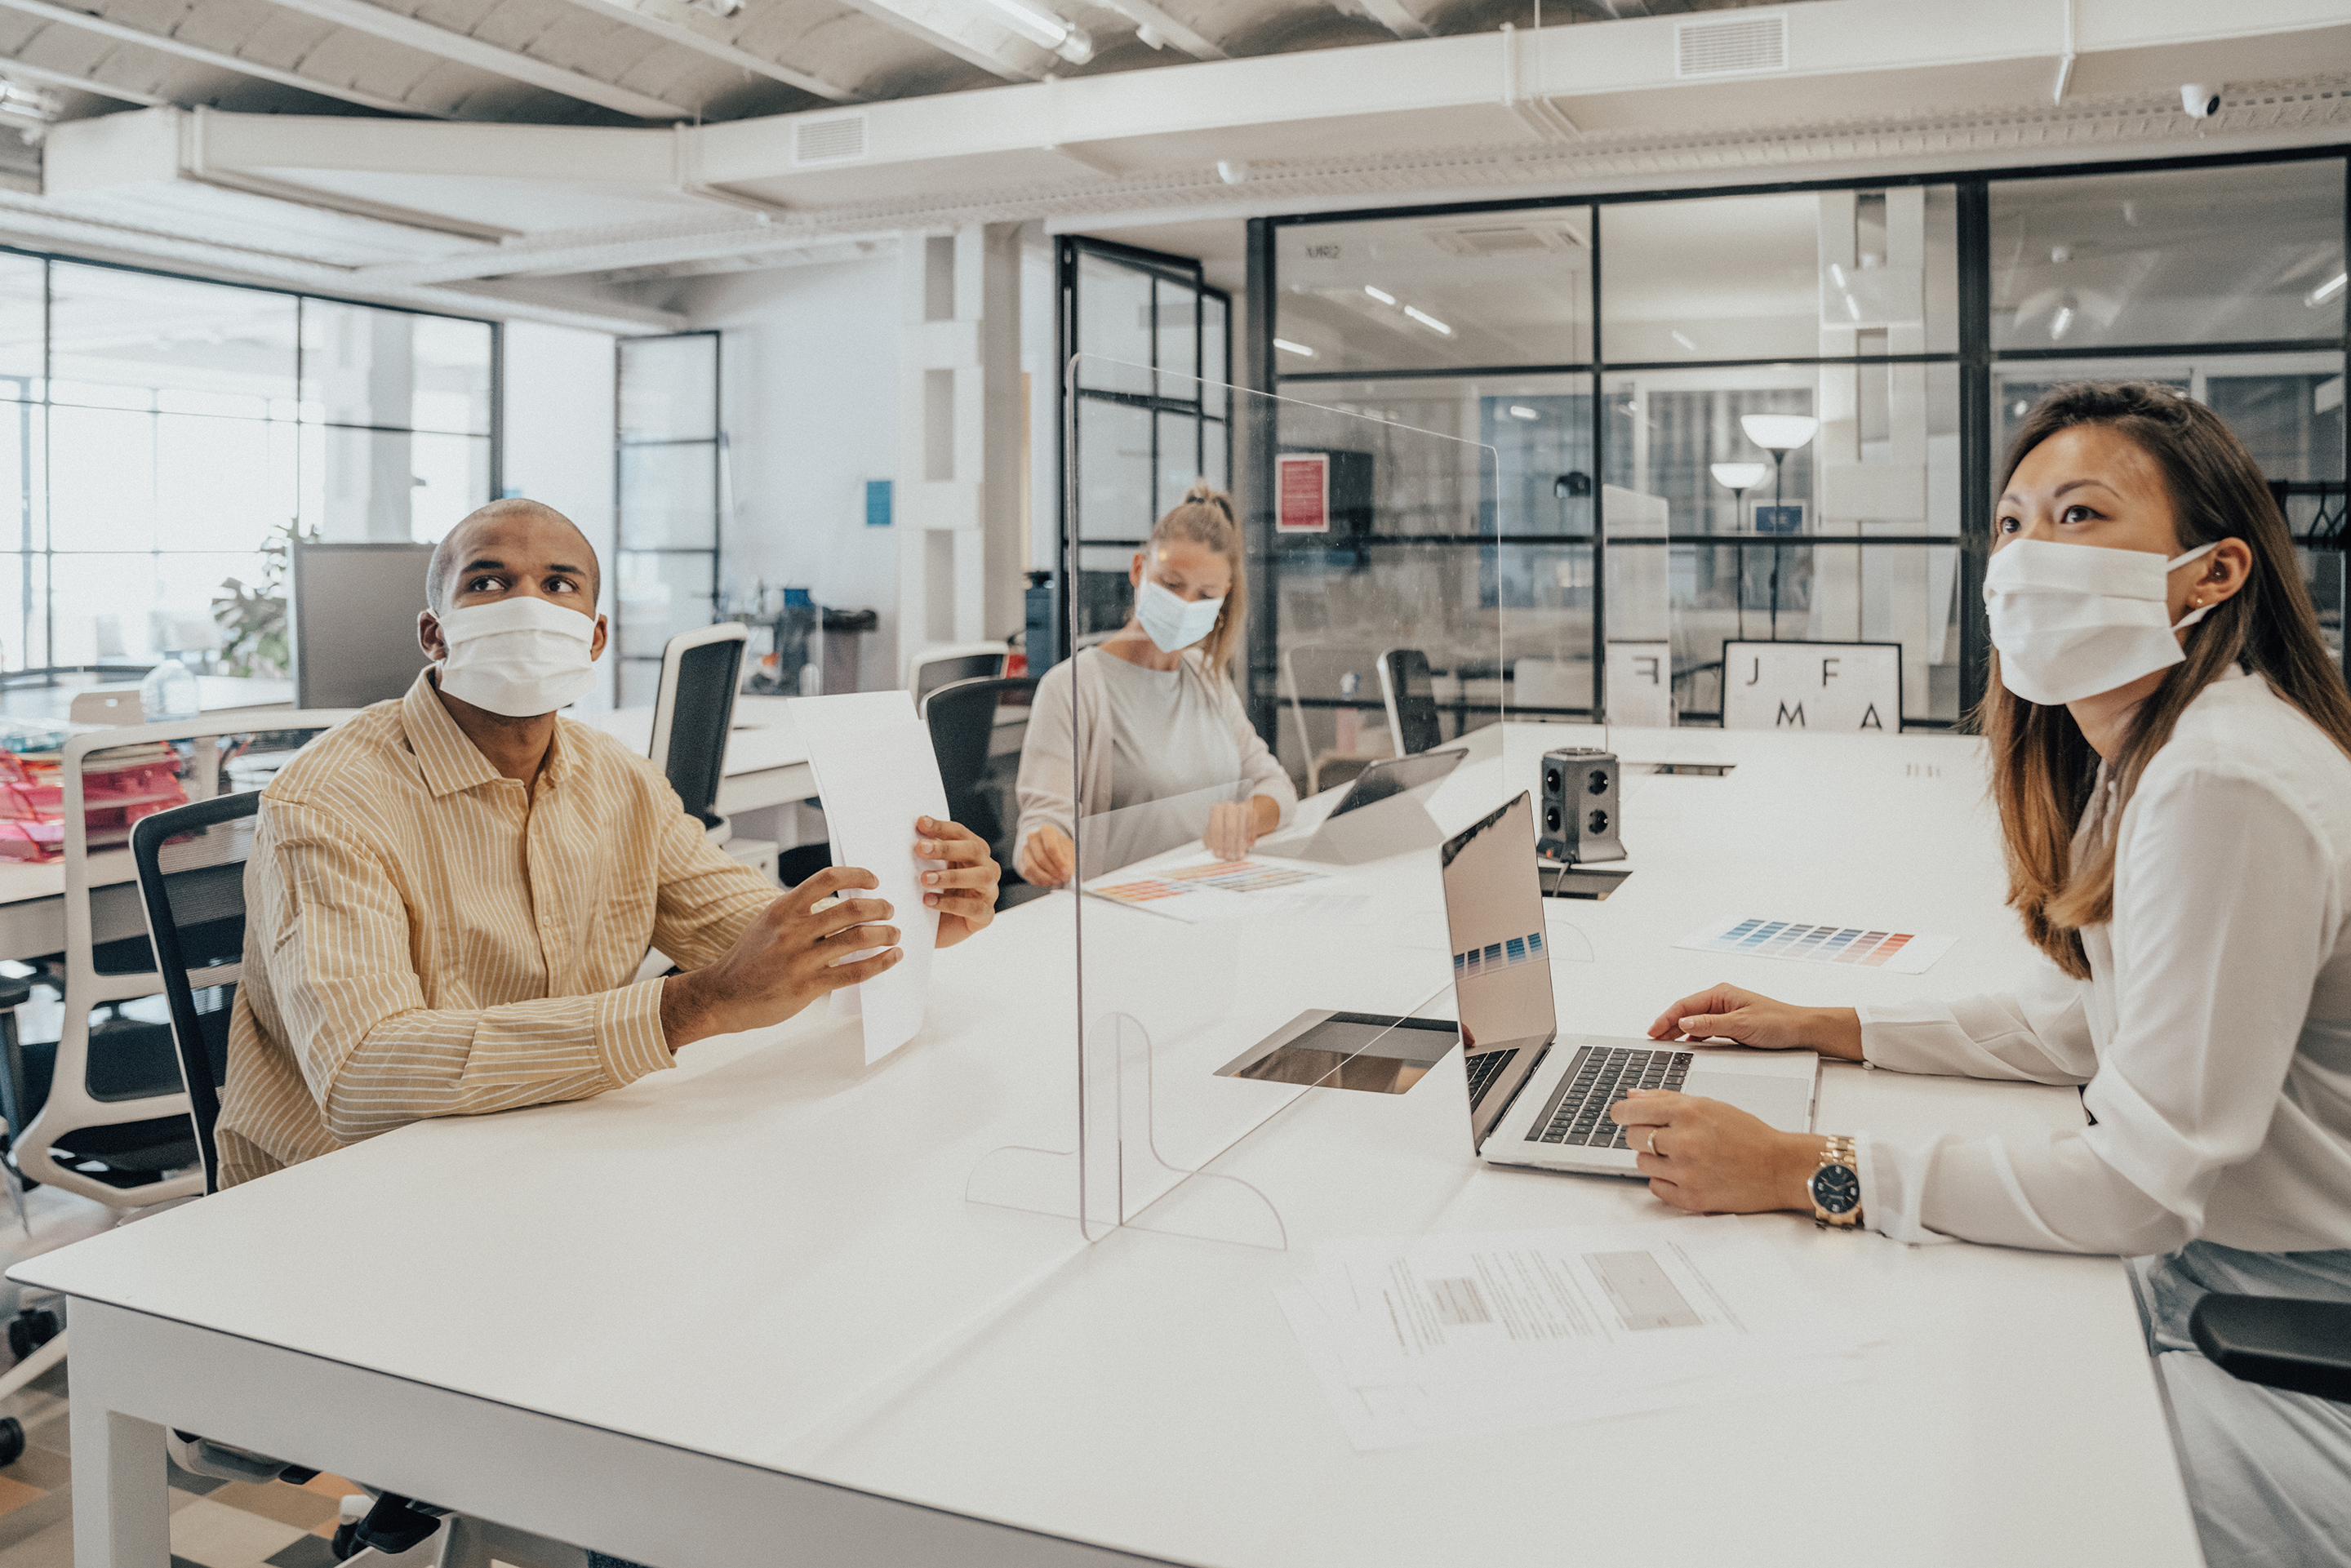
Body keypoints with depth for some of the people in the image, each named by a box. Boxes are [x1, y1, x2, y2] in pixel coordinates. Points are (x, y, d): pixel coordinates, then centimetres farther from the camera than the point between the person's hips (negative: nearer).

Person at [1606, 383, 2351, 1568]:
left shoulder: (2225, 789, -28)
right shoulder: (2140, 753, 4)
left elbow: (2146, 1181, -28)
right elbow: (2100, 1021, 15)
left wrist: (1804, 1172, -27)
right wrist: (1828, 1030, 10)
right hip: (2200, 1265, 9)